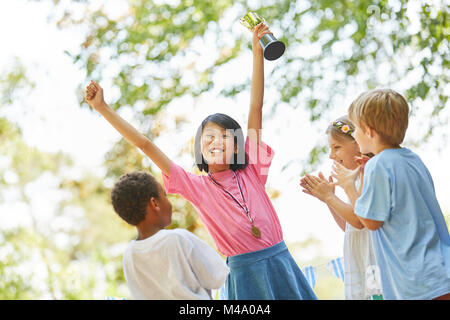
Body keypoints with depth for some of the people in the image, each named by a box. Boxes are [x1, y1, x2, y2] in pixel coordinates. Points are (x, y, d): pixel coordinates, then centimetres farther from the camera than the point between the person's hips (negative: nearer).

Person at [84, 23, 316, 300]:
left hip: (279, 262, 2)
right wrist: (103, 108, 0)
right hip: (244, 273, -1)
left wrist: (258, 52, -3)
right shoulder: (197, 186, 0)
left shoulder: (251, 171, 2)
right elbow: (145, 145, 0)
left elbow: (256, 107, -1)